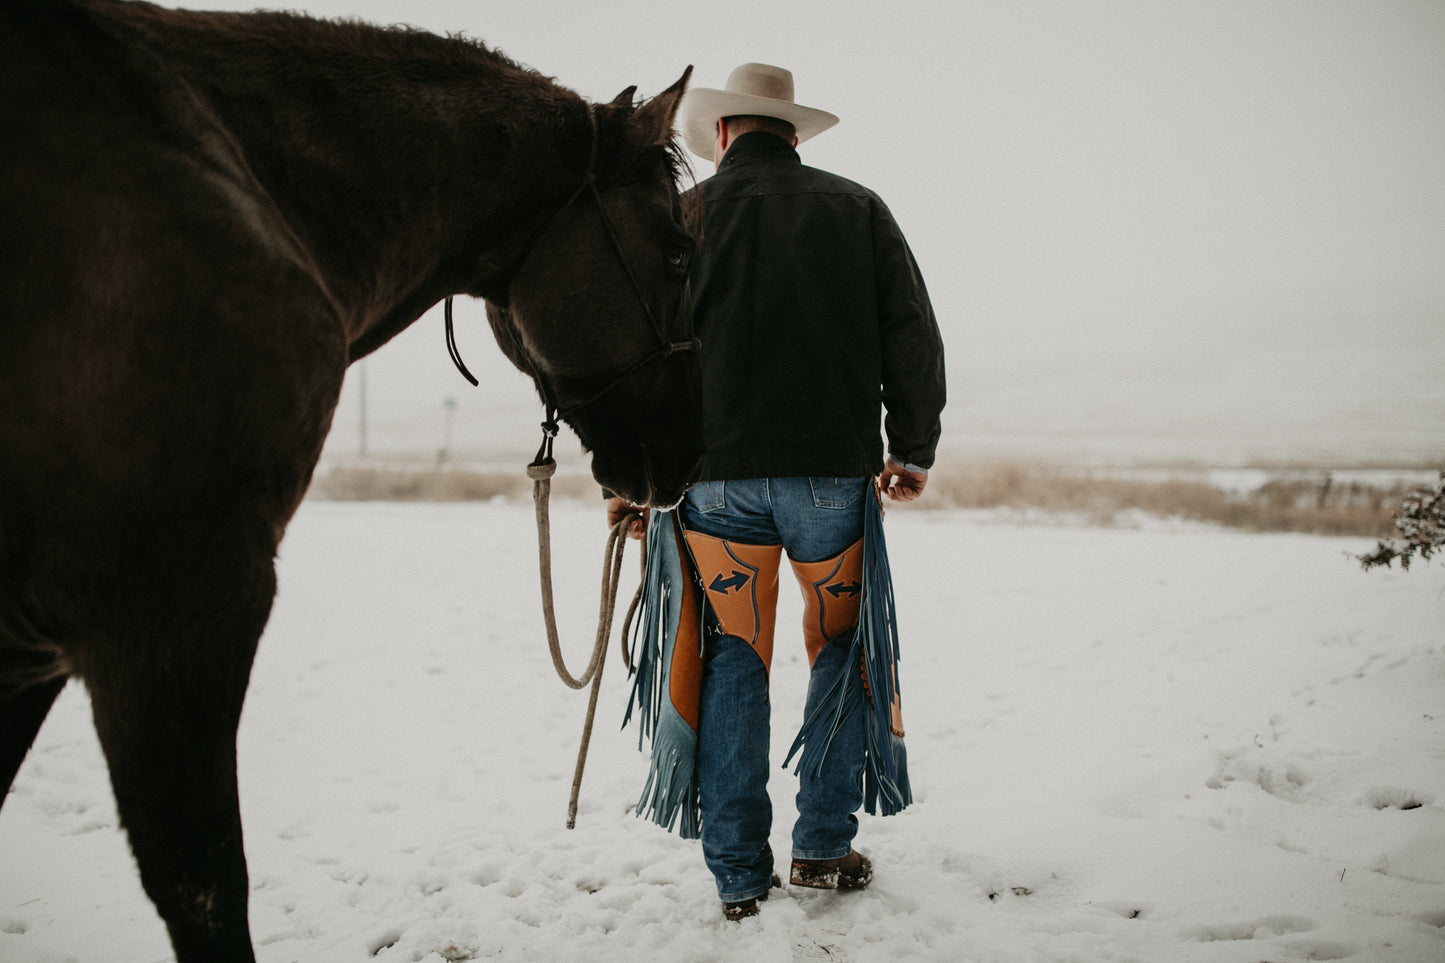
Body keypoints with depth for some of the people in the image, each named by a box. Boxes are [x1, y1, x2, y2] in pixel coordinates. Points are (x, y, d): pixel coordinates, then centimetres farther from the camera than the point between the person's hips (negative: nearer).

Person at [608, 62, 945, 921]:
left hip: (718, 475, 0)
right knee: (842, 647, 17)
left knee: (734, 658, 10)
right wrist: (914, 451, 15)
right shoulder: (859, 210, 7)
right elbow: (913, 337, 5)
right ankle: (825, 845, 15)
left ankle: (741, 874, 10)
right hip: (833, 470, 0)